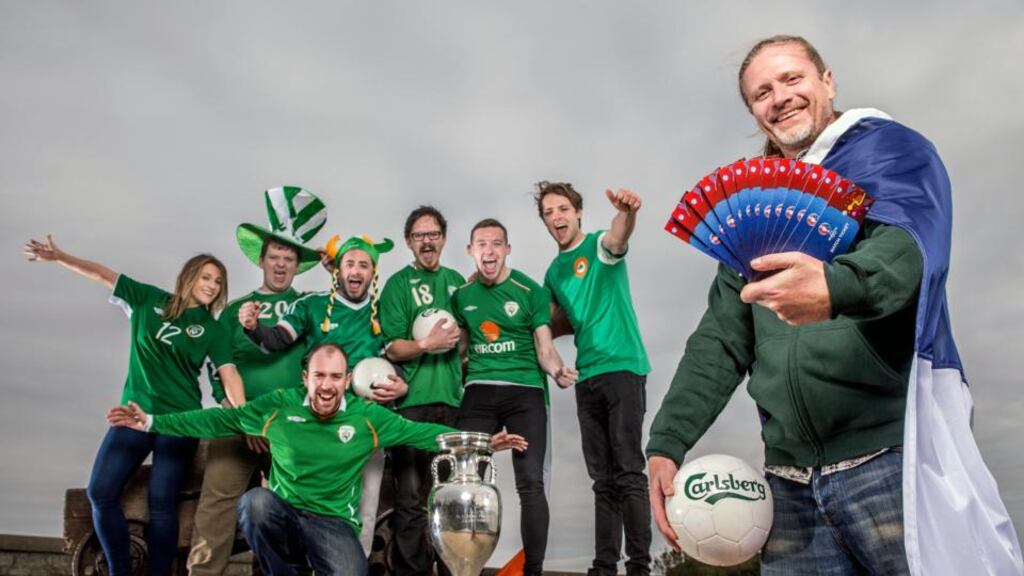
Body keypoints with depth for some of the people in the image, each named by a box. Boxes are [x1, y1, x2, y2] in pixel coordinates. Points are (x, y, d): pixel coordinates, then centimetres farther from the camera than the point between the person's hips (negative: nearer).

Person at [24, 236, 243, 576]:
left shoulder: (212, 331, 1)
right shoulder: (149, 299, 6)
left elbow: (230, 376, -8)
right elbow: (103, 274, 10)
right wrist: (60, 257, -1)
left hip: (179, 421, -2)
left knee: (161, 503, -8)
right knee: (100, 493, -3)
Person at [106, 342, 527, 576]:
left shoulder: (367, 416, -3)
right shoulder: (279, 406, -2)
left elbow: (420, 432, -5)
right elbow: (218, 421, 3)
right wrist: (152, 422, 0)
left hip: (333, 524, -2)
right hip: (281, 517, 2)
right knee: (255, 500, -32)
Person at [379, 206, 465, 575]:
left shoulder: (456, 281, 14)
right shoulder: (398, 284, 0)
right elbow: (392, 349, -6)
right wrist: (428, 344, -20)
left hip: (453, 398, 5)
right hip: (413, 401, -4)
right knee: (411, 495, -2)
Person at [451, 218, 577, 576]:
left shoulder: (531, 291, -2)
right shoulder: (462, 295, 8)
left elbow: (544, 348, -4)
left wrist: (556, 369, -23)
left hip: (525, 391, -3)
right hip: (479, 391, 3)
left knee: (530, 482, -8)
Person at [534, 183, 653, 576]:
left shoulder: (600, 245, -2)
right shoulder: (554, 272, 16)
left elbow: (618, 237, -28)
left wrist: (627, 213, -49)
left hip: (623, 367, -6)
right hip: (587, 376, 7)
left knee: (629, 473, -7)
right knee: (603, 479, 10)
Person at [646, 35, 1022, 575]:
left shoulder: (887, 149, 2)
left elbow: (905, 244, -21)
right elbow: (720, 339, 14)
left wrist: (834, 286, -44)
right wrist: (666, 442, 2)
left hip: (890, 450, -4)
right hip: (790, 477, 5)